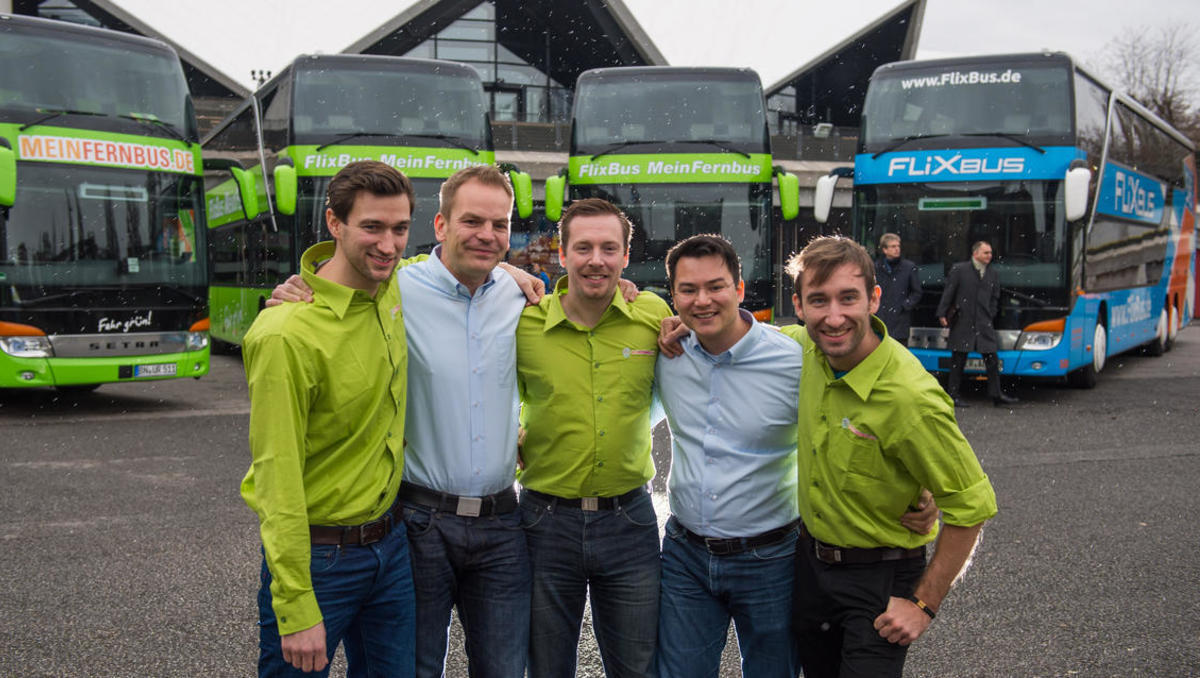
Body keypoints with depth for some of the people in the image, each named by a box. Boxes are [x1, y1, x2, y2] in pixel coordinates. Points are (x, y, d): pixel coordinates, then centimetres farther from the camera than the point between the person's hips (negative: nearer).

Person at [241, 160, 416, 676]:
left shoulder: (392, 289, -1)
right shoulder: (288, 335, -23)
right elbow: (278, 480, -21)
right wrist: (297, 609, -20)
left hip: (390, 544, 7)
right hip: (317, 555, -7)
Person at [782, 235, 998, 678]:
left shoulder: (910, 398, -29)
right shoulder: (807, 348, -9)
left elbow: (971, 505, -20)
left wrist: (924, 603, -16)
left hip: (879, 577, -6)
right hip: (810, 559, 6)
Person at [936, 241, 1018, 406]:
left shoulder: (992, 274, 12)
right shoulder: (959, 270, -1)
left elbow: (995, 298, 20)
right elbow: (948, 293, -2)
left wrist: (990, 315, 10)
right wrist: (942, 314, -6)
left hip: (984, 324, 4)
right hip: (962, 323, -4)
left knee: (992, 359, 1)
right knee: (958, 360, 2)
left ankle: (996, 394, 8)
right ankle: (953, 395, 10)